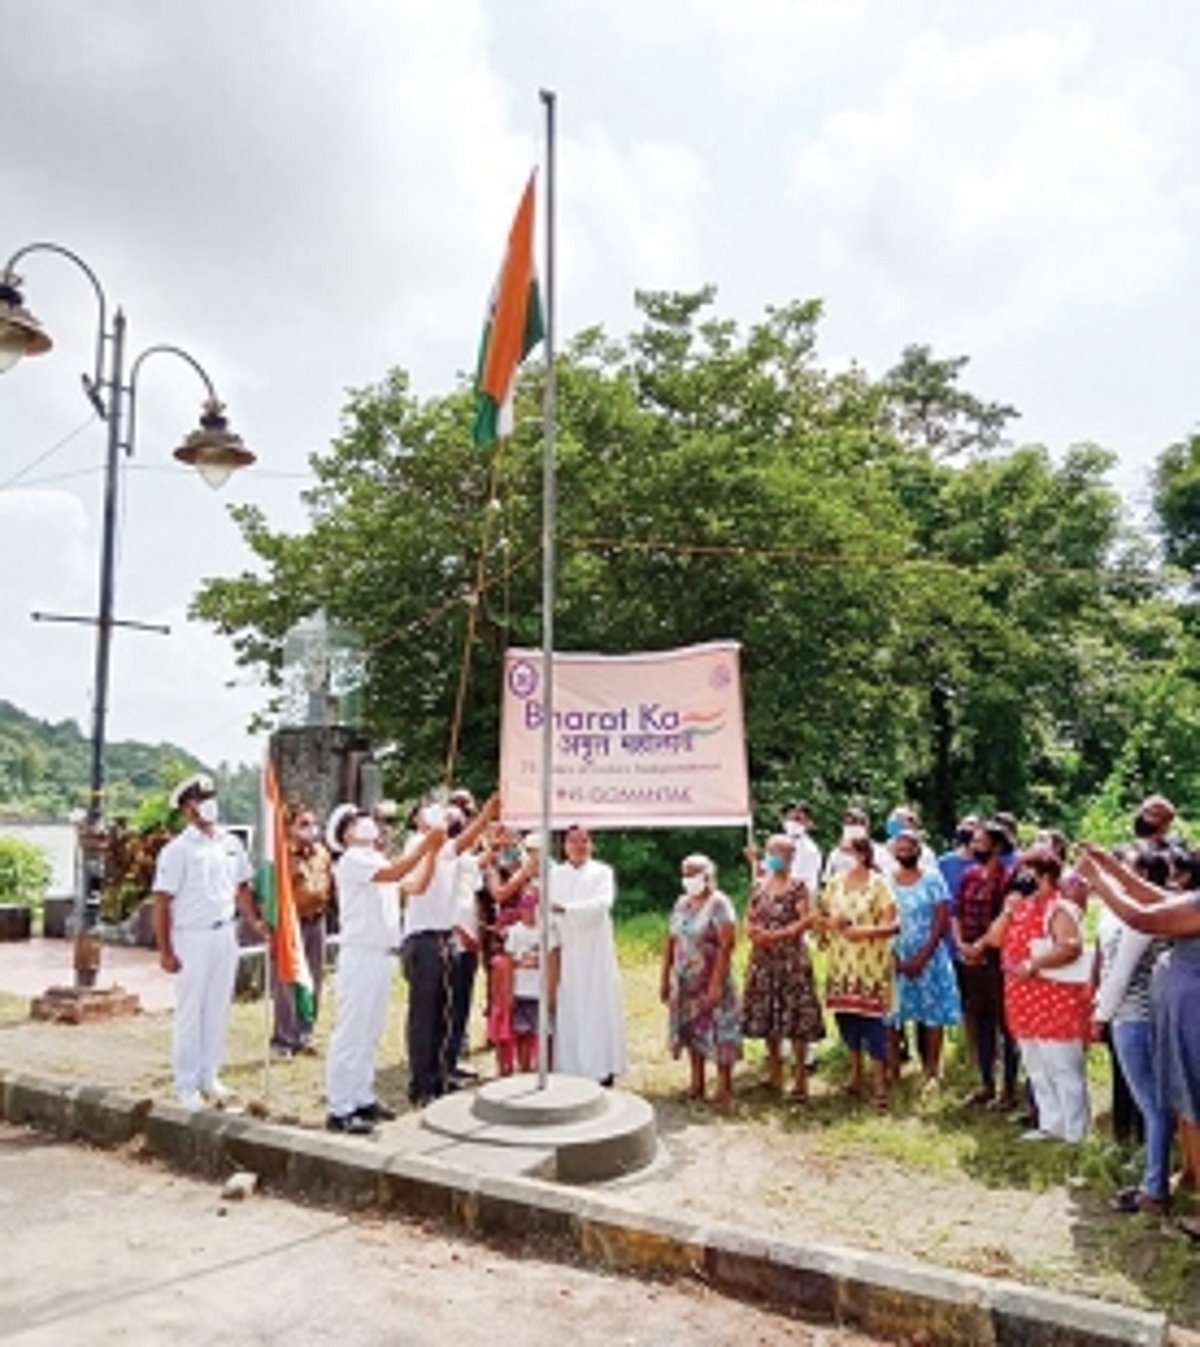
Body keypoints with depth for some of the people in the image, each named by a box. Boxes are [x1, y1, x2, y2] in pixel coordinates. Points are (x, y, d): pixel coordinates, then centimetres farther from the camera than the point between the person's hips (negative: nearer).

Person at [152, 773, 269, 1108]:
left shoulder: (231, 844, 5)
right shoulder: (177, 850, -12)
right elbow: (162, 902, -12)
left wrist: (255, 921, -1)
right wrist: (165, 950, -14)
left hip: (225, 934, 5)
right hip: (192, 938, -5)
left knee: (219, 1009, 13)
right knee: (190, 1012, 5)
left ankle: (209, 1076, 28)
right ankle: (187, 1084, 18)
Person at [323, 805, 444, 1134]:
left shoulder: (378, 861, 17)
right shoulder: (351, 859, -9)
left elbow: (416, 886, 10)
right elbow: (394, 873, -24)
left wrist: (432, 850, 1)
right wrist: (425, 843, -21)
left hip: (381, 955, 9)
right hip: (360, 954, -9)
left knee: (371, 1032, 13)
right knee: (351, 1032, -6)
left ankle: (362, 1098, 22)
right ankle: (339, 1109, -2)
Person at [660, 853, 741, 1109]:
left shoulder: (719, 904, -11)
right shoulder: (681, 903, 9)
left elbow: (726, 947, -17)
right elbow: (670, 941, 11)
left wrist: (717, 984, -21)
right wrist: (665, 977, 8)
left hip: (711, 983, -6)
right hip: (685, 983, 6)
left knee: (718, 1033, -2)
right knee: (691, 1031, 12)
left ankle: (724, 1089, 8)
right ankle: (697, 1083, 25)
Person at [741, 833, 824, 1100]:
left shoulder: (797, 886, -6)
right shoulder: (759, 885, 10)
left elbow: (807, 919, -14)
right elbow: (750, 918, 14)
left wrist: (777, 935, -19)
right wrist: (752, 931, -8)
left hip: (791, 958, -5)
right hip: (763, 960, 5)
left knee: (796, 1018, -4)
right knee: (766, 1016, 11)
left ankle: (800, 1077, 5)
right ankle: (775, 1072, 26)